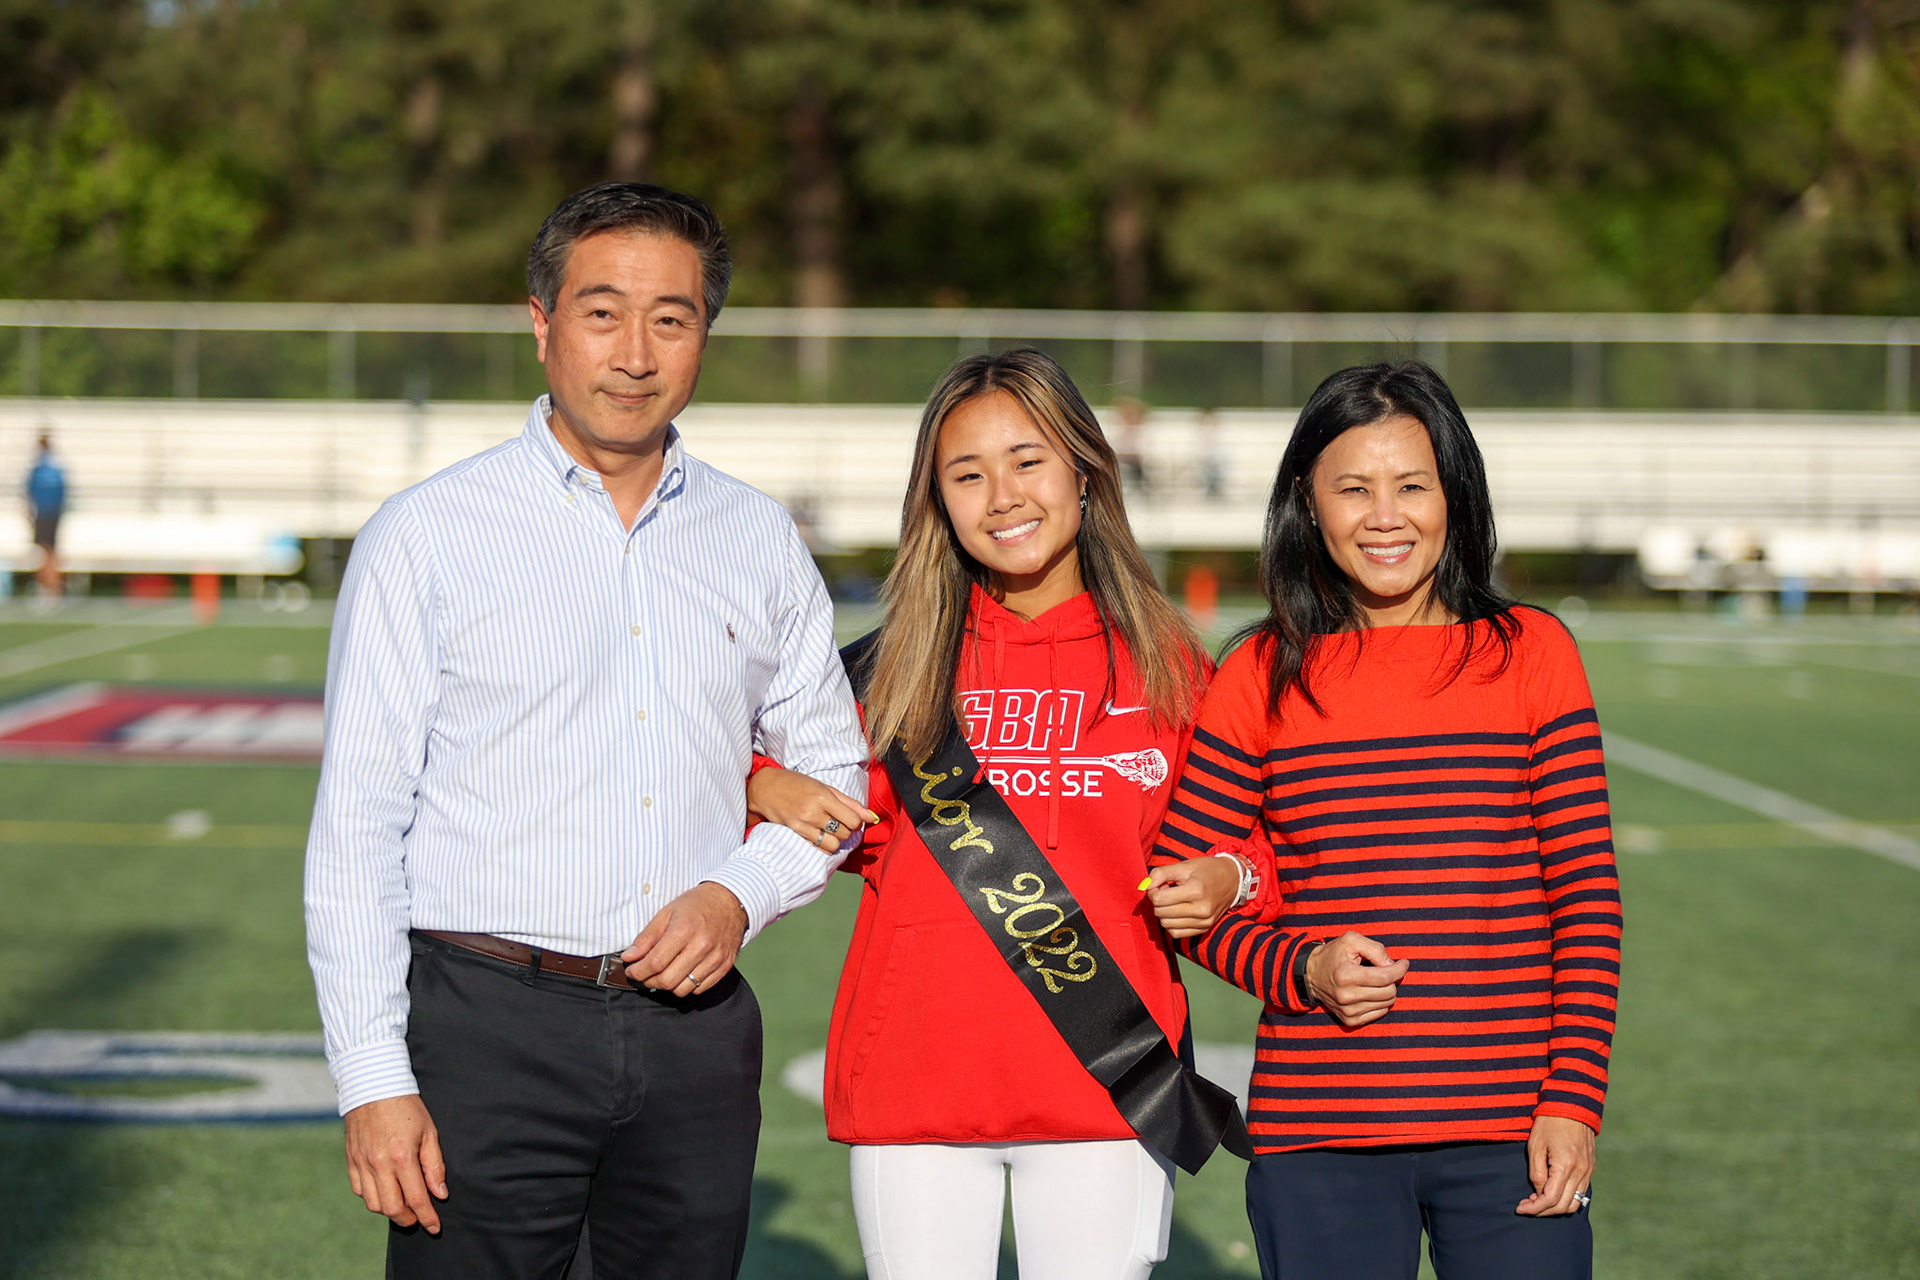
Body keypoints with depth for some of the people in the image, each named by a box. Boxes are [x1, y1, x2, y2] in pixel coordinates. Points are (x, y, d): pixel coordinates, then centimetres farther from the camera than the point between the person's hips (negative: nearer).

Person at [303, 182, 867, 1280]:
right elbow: (359, 825, -4)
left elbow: (830, 767, 18)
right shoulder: (426, 539, -2)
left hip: (696, 1026, 4)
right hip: (489, 1024, -3)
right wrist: (374, 1078, -10)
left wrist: (740, 894, -3)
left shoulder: (761, 542, 9)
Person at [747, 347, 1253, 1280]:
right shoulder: (900, 664, 4)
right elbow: (862, 833, 16)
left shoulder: (1169, 667, 3)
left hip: (1105, 1090, 0)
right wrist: (764, 789, -4)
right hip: (913, 1088, 1)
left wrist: (1227, 882, -6)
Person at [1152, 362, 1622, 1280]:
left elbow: (1588, 894, 3)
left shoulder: (1531, 653, 4)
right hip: (1317, 1144, 0)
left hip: (1509, 1135, 0)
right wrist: (1296, 969, -10)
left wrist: (1573, 1101, -4)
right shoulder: (1263, 677, 5)